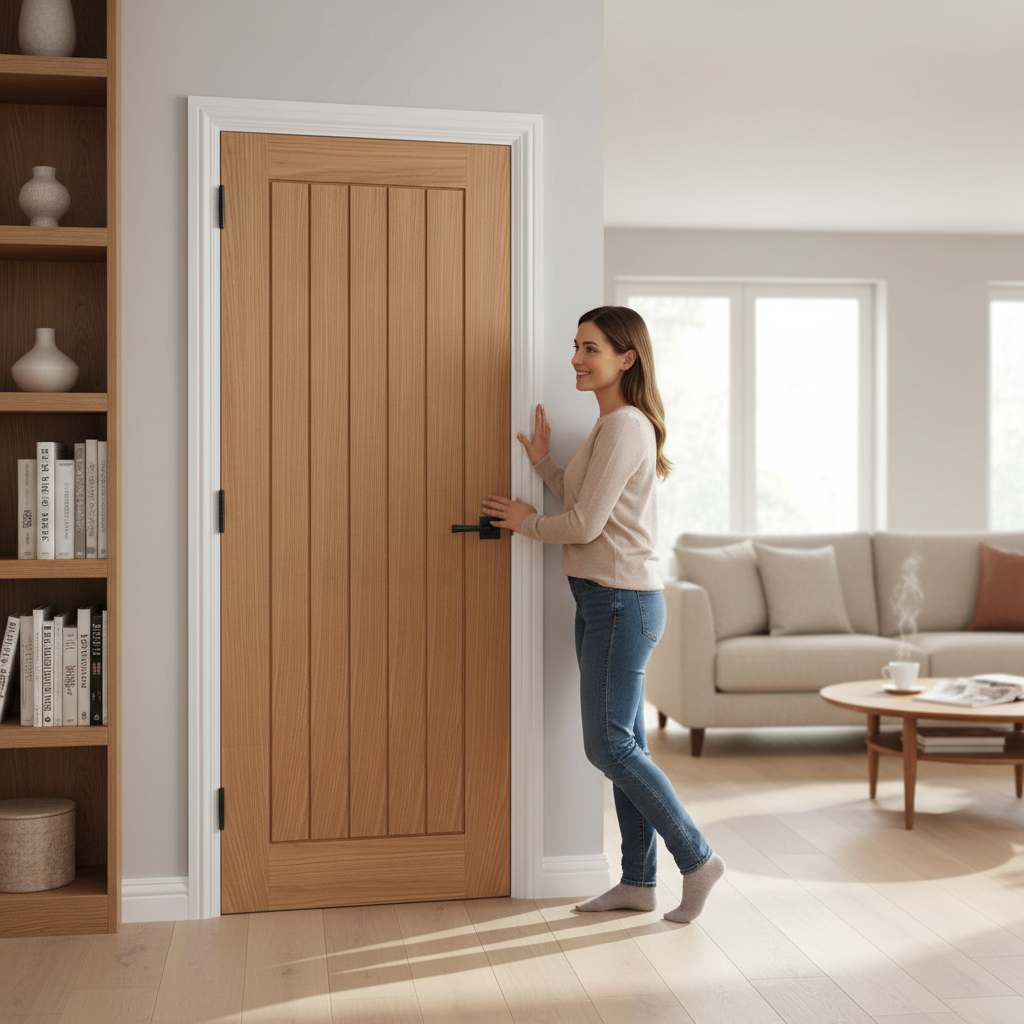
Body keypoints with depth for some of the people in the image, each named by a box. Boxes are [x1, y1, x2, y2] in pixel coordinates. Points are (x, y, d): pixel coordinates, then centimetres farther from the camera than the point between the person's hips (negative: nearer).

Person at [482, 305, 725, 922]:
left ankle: (697, 859, 6)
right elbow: (585, 504, 16)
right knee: (624, 745, 12)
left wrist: (527, 522, -1)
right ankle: (639, 882, 19)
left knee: (609, 746, -6)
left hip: (623, 601, -10)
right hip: (605, 600, 10)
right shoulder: (615, 426, 17)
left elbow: (586, 524, -18)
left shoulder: (624, 426, -15)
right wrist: (544, 461, 9)